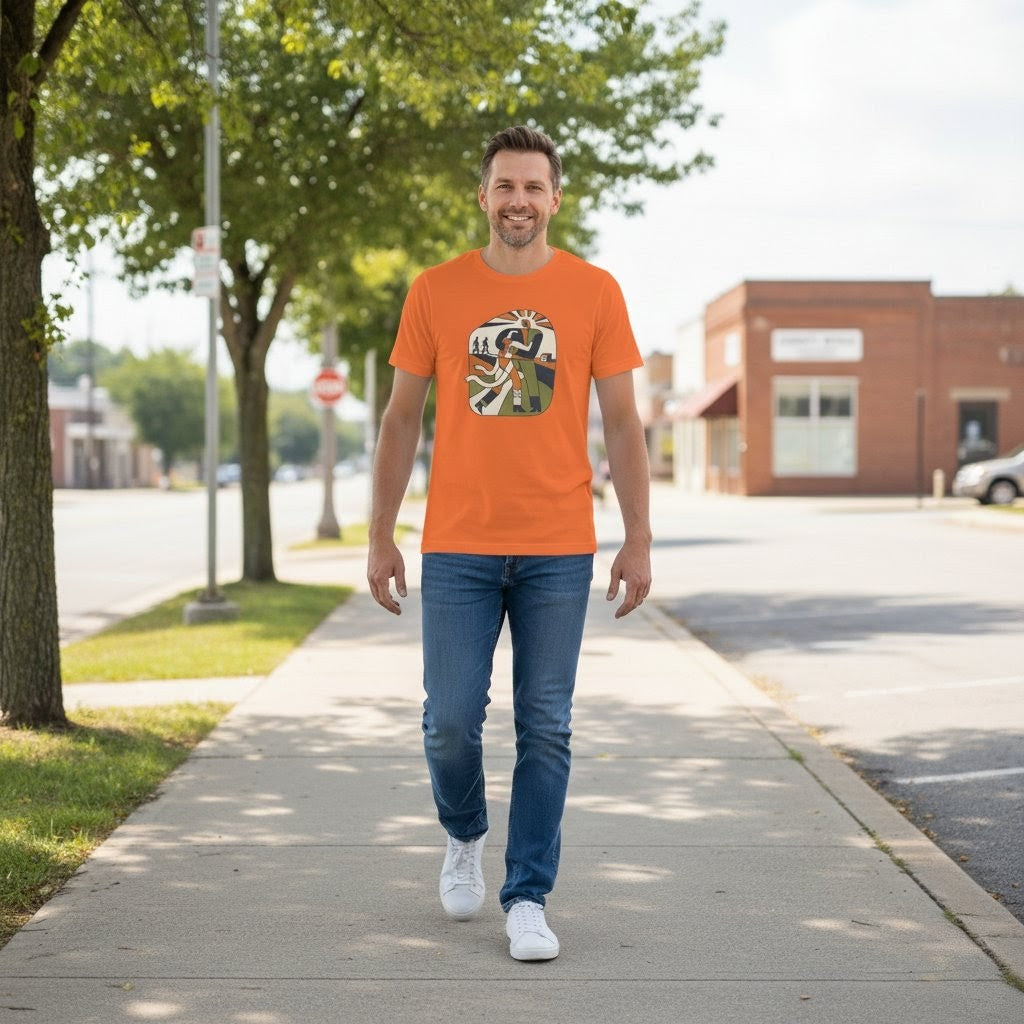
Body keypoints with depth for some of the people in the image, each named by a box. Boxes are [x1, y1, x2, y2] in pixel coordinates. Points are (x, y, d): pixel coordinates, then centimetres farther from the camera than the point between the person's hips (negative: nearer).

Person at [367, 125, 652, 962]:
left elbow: (622, 423, 4)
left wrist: (639, 541, -1)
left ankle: (528, 900, 12)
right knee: (451, 721, 0)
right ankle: (465, 838, 30)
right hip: (458, 548, 0)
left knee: (545, 731, 2)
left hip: (559, 553, 0)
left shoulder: (594, 293, 2)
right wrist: (381, 539, 5)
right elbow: (402, 419, 8)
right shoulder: (436, 292, 3)